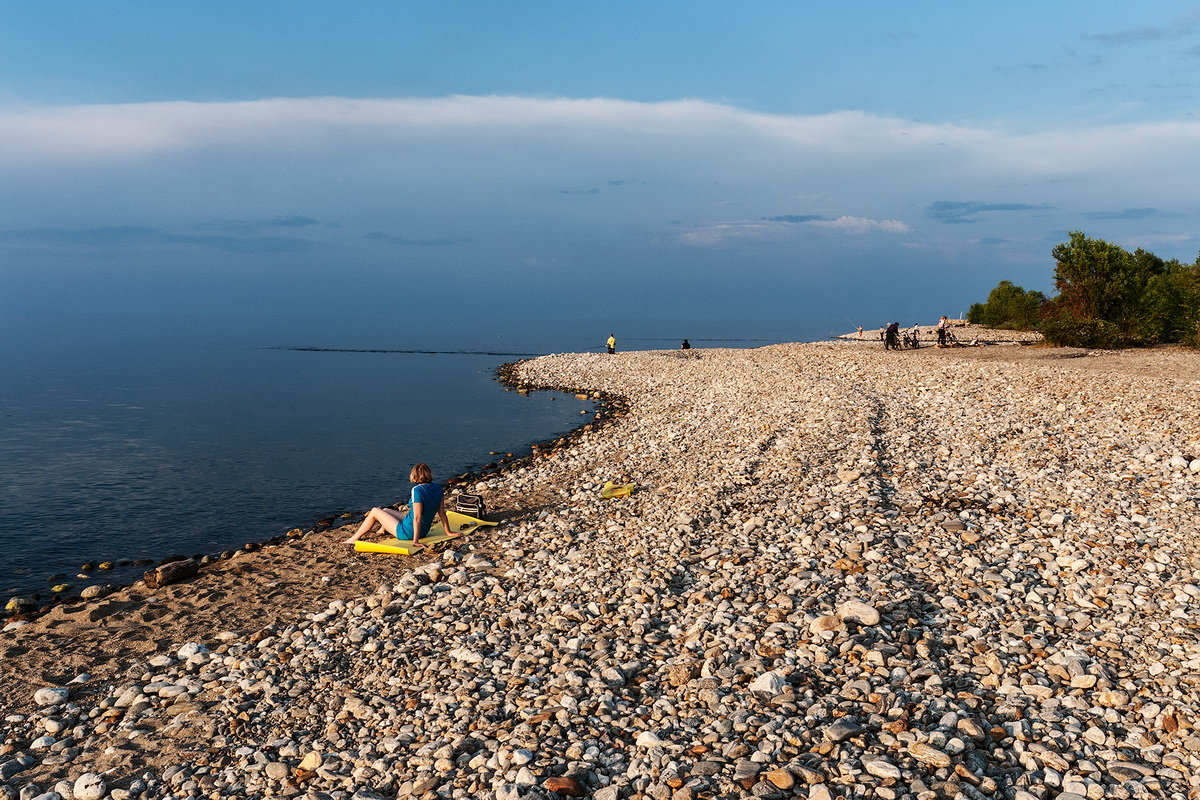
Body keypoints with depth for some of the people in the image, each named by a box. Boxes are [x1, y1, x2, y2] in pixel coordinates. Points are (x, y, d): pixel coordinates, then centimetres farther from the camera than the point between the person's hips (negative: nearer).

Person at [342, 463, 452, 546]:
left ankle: (354, 539, 22)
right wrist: (448, 532, 7)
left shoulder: (417, 490, -25)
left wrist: (415, 540, -25)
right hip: (424, 531, 8)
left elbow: (417, 517, -28)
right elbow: (442, 513, -1)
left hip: (407, 532, -8)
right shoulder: (438, 489, -4)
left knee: (375, 511, 10)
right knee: (385, 510, 27)